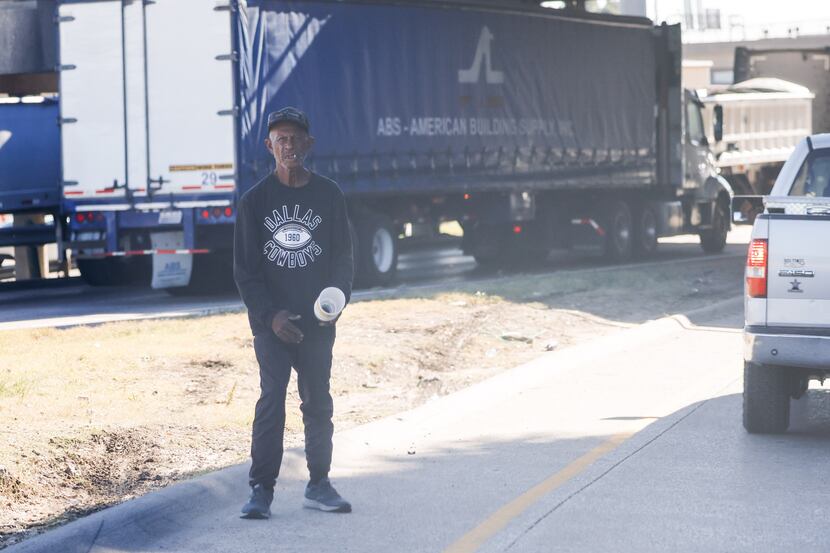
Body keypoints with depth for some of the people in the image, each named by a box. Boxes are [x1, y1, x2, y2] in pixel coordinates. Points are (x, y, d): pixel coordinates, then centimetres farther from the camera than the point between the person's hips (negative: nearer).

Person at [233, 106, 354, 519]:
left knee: (318, 402, 7)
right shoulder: (254, 200, 1)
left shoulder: (329, 196, 5)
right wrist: (270, 315, -11)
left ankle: (319, 485, 16)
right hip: (271, 321, -2)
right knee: (271, 401, -8)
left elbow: (344, 256, 8)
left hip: (318, 320, 2)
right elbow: (244, 268, 0)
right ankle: (261, 489, -6)